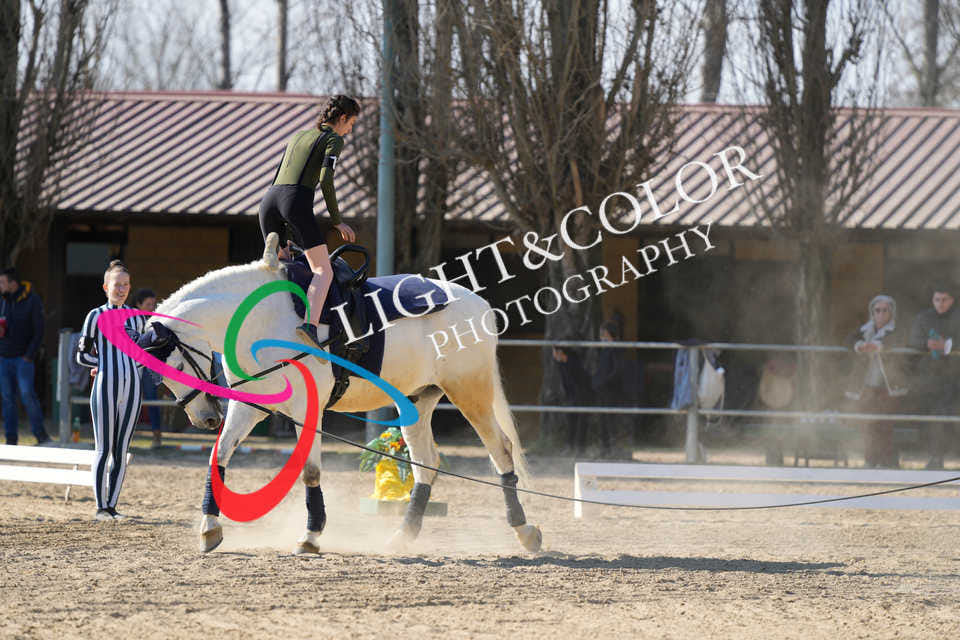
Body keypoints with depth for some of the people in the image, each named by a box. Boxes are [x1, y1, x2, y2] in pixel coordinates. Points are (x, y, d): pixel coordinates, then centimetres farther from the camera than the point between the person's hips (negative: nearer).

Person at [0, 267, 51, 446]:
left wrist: (29, 355, -12)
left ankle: (40, 432, -3)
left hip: (23, 357, -4)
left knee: (27, 393, -14)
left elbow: (39, 331, -6)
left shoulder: (32, 301, -7)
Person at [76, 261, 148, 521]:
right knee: (104, 448, -5)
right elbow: (82, 355, 5)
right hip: (105, 386, -4)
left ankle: (112, 505, 8)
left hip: (131, 387, 4)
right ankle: (100, 506, -3)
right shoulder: (97, 316, 3)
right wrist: (107, 363, -2)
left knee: (121, 450, 4)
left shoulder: (137, 318, 13)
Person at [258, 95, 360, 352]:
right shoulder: (334, 139, 9)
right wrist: (336, 221, 3)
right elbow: (326, 180, -6)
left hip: (269, 199, 7)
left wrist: (282, 235, 36)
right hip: (296, 200, -7)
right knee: (323, 272, -13)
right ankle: (310, 326, -35)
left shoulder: (297, 136, 31)